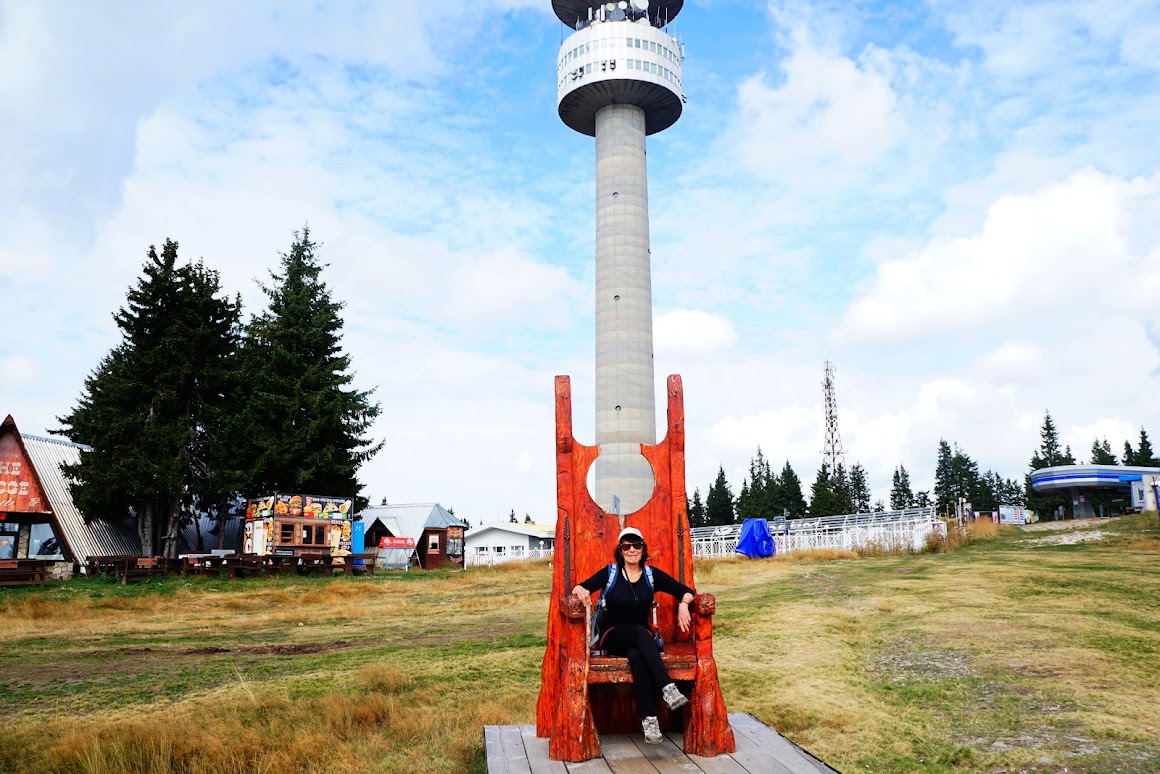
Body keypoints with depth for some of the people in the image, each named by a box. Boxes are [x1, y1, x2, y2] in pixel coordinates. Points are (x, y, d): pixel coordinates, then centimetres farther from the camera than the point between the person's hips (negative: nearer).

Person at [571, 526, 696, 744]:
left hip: (641, 637, 1)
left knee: (637, 655, -37)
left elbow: (686, 591, 5)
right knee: (640, 632, -37)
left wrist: (683, 604, -18)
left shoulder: (653, 575, 6)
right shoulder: (610, 572, 3)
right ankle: (668, 688, -49)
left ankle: (649, 719, -42)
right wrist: (581, 590, -26)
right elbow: (581, 588, -2)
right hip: (612, 636, -1)